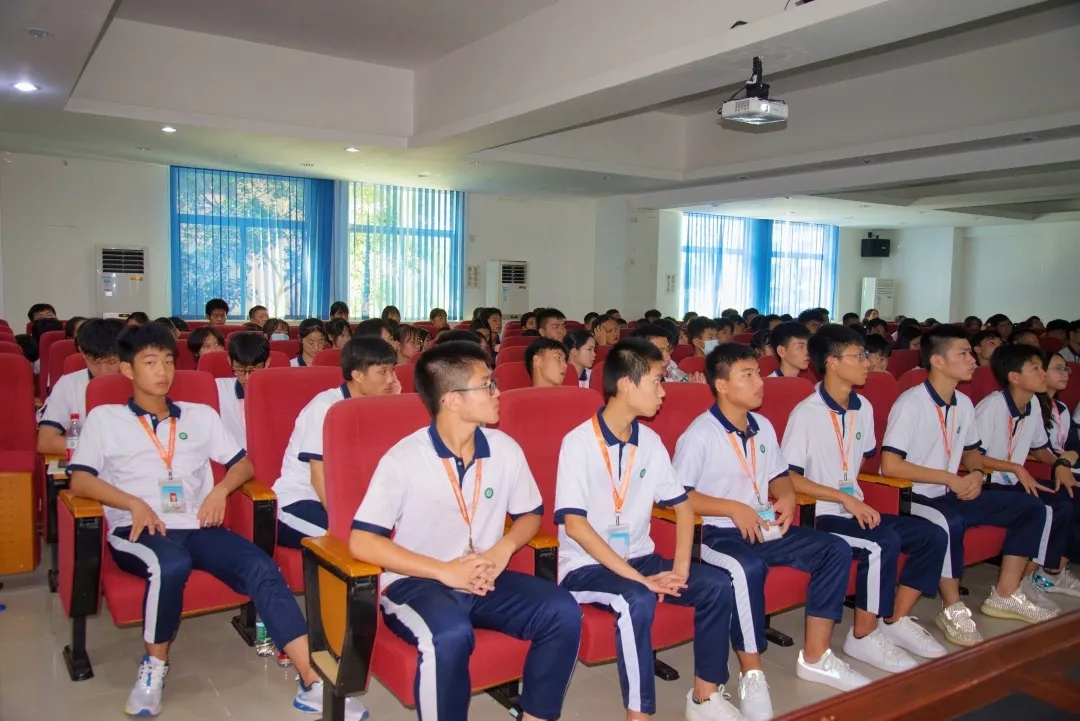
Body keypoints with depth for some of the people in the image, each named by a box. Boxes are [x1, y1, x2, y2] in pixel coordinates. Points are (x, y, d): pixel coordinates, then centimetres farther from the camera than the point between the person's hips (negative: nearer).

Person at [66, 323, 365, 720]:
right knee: (171, 565, -38)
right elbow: (79, 480, 0)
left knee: (262, 569, -24)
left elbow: (244, 464, 19)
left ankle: (312, 685, -28)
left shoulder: (200, 415, 20)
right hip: (136, 530, -2)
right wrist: (135, 504, -16)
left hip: (198, 527, 3)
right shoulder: (104, 418, 12)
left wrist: (220, 489, -4)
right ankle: (154, 667, -10)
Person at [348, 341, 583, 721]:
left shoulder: (505, 449, -3)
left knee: (563, 611, -17)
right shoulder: (404, 458, -16)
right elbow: (362, 543, -17)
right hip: (415, 582, -4)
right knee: (451, 635, -36)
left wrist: (504, 548, -10)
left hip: (483, 579, 5)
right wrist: (445, 571, -21)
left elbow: (530, 514, 13)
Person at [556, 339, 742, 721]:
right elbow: (575, 525, -22)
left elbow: (682, 504, 9)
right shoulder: (578, 442, -16)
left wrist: (680, 568, -7)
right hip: (586, 567, -6)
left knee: (717, 585, -10)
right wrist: (636, 577, -25)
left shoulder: (650, 441, 3)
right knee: (638, 600, -34)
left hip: (639, 558, 6)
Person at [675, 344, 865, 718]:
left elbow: (779, 476, 21)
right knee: (747, 567, -38)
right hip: (720, 533, -7)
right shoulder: (699, 434, -13)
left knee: (836, 550, -5)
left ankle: (814, 657, 5)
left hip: (766, 526, 8)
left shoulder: (763, 427, 9)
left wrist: (787, 497, -3)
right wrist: (733, 508, -21)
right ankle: (752, 674, -21)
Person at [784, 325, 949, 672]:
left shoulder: (863, 408, 9)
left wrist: (860, 503, 5)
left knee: (933, 535, -4)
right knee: (884, 542, -29)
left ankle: (897, 621, 9)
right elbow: (788, 478, -16)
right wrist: (843, 498, -21)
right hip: (821, 515, -8)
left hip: (856, 509, 8)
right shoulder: (806, 414, -14)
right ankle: (863, 636, -11)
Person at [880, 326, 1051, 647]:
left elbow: (971, 451, 24)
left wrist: (976, 473, 0)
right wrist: (950, 478, -20)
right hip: (915, 500, -8)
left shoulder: (964, 404, 7)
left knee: (1031, 508, 5)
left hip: (952, 496, 9)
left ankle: (1005, 594, 15)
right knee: (950, 523, -38)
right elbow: (889, 465, -24)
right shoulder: (911, 403, -17)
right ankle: (953, 609, -17)